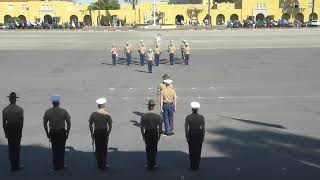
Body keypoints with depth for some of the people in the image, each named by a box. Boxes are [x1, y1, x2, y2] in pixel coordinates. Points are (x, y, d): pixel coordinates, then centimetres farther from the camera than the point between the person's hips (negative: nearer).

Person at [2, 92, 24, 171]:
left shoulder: (5, 110, -2)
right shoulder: (19, 109, -9)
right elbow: (21, 122, -13)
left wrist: (6, 132, 5)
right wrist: (20, 132, -8)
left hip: (9, 129, 2)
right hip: (17, 128, -2)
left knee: (11, 147, 10)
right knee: (16, 147, 6)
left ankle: (13, 165, 15)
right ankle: (16, 165, 12)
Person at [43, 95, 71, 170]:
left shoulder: (48, 112, -3)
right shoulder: (64, 111, -7)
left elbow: (44, 123, 1)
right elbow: (69, 123, -6)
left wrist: (47, 133, 9)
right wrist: (67, 133, 3)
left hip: (53, 133, 2)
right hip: (62, 132, -1)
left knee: (54, 149, 14)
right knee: (61, 149, 10)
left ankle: (55, 166, 19)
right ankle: (61, 166, 16)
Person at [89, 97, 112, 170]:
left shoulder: (94, 114, -4)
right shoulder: (107, 115, -7)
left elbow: (90, 125, -1)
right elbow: (110, 126, -7)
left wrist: (92, 133, 8)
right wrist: (108, 134, 4)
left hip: (96, 132, 1)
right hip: (104, 132, -1)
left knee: (98, 148, 12)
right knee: (104, 148, 10)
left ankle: (99, 164, 19)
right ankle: (103, 164, 18)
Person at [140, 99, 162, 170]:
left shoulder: (144, 116, -9)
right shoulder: (158, 116, -11)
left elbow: (142, 127, -4)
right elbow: (160, 128, -6)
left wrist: (143, 136, 6)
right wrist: (159, 136, 6)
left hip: (147, 133, 0)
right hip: (155, 133, 0)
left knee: (148, 149, 15)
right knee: (154, 149, 15)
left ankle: (149, 164, 21)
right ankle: (153, 164, 23)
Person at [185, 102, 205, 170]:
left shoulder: (188, 117, -9)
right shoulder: (201, 117, -7)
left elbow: (186, 128, -7)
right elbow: (203, 128, -3)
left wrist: (187, 137, 2)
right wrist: (203, 137, 5)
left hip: (191, 134, 0)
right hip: (199, 134, 0)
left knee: (192, 151, 15)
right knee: (198, 151, 10)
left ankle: (192, 166, 21)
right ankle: (196, 166, 14)